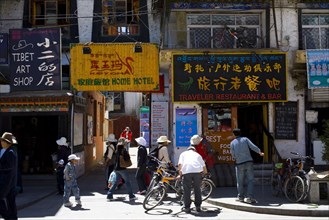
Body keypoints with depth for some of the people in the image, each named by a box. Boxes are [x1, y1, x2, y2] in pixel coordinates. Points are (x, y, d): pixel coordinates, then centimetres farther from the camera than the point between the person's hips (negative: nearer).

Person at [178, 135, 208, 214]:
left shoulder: (183, 153, 28)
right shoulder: (198, 155, 33)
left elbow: (180, 164, 11)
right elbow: (204, 166, 26)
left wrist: (180, 175, 19)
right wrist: (205, 173, 44)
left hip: (186, 171, -1)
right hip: (197, 171, 1)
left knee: (187, 190, 7)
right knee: (197, 189, 16)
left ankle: (187, 208, 9)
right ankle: (198, 207, 19)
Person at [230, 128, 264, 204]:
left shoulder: (232, 143, 3)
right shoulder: (245, 139, 5)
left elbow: (233, 155, 2)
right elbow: (253, 147, -5)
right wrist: (260, 152, 8)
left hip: (239, 164, 0)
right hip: (249, 161, 1)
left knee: (240, 181, 11)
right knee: (250, 180, 2)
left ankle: (241, 197, 19)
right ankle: (249, 197, -5)